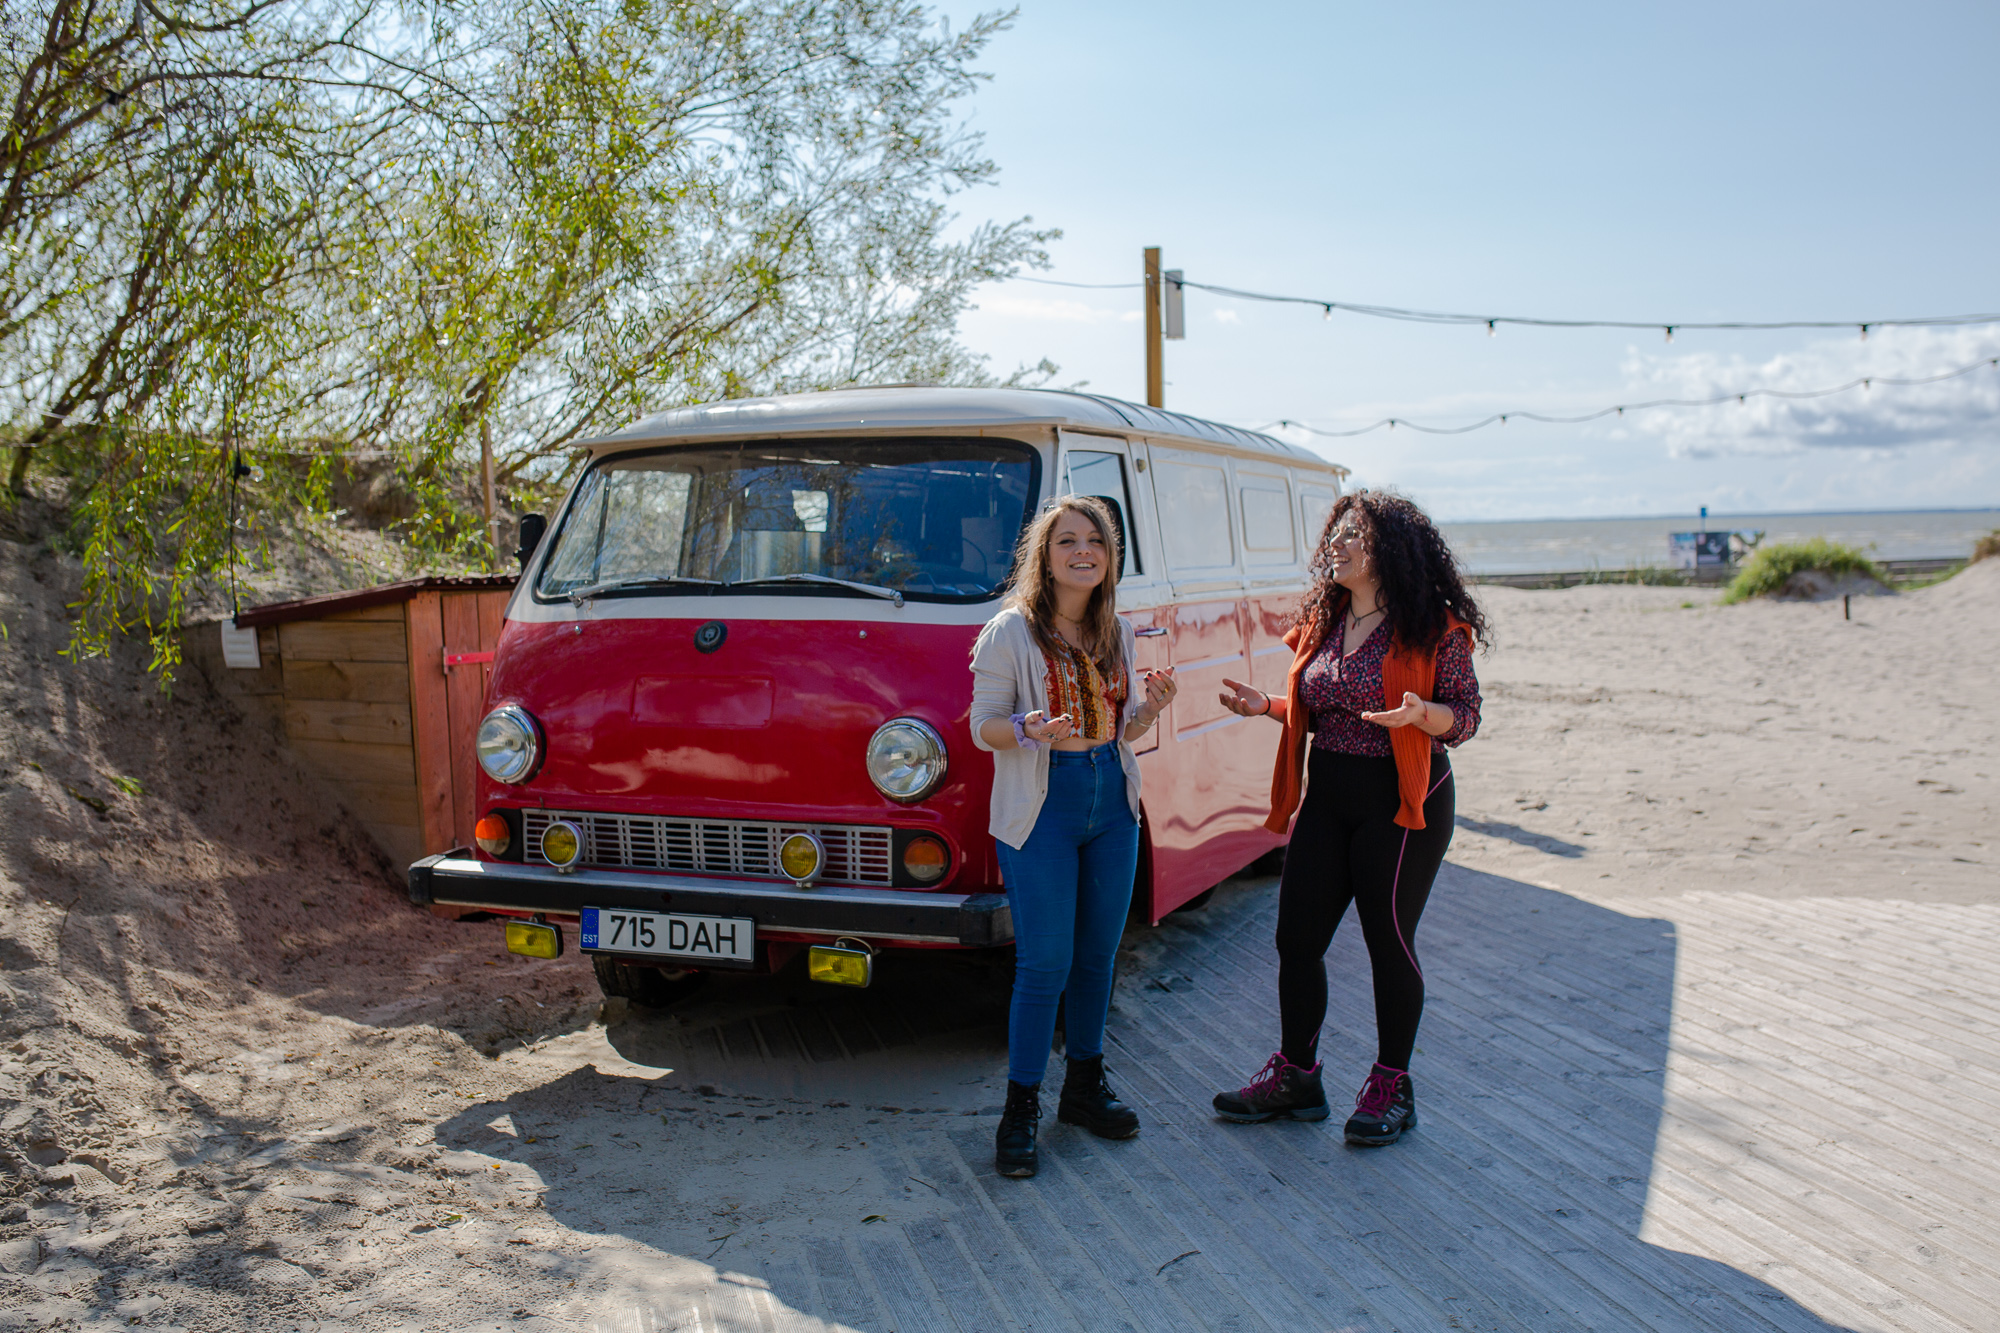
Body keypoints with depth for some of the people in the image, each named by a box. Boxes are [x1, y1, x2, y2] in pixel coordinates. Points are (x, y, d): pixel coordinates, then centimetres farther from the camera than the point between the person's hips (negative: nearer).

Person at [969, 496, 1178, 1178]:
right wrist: (1029, 730, -28)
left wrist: (1153, 706, -5)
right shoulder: (1011, 631, -8)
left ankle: (1085, 1084, 29)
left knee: (1097, 955, 13)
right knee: (1045, 965, -5)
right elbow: (983, 725, -8)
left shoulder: (1116, 632, 9)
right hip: (1041, 809, -6)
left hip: (1112, 803, 6)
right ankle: (1021, 1108, 9)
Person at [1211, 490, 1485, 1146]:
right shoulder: (1322, 623, 10)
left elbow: (1465, 717, -7)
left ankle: (1391, 1086, 21)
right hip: (1327, 797, 6)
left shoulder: (1435, 630, -8)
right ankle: (1295, 1075, 23)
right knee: (1296, 937, 7)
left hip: (1402, 802, -6)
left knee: (1389, 943, 3)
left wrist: (1421, 713, -27)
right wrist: (1267, 706, 0)